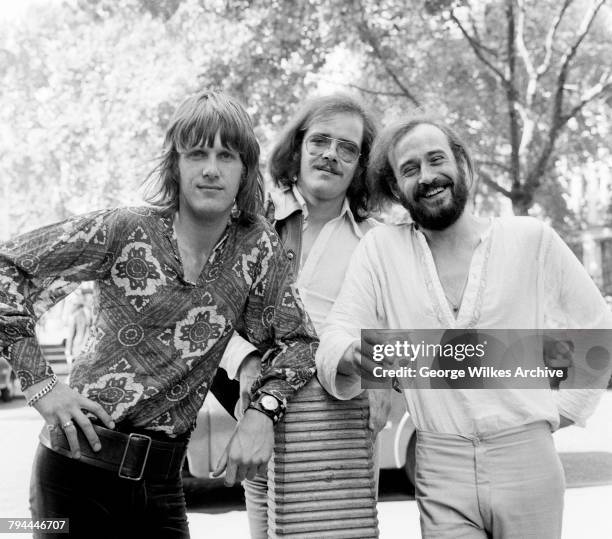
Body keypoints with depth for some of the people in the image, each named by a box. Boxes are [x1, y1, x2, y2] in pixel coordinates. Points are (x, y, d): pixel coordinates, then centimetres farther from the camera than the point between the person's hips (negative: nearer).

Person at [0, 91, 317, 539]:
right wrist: (40, 382, -12)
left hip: (162, 477, 3)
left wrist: (262, 411, -11)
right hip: (80, 464, -3)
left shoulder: (257, 245, 0)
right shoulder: (124, 231, -9)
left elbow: (296, 339, 6)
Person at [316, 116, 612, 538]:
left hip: (527, 458, 0)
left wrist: (559, 410, 2)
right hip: (440, 469, 0)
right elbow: (335, 338, -6)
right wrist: (353, 356, -28)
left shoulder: (532, 239, -2)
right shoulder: (381, 248, -1)